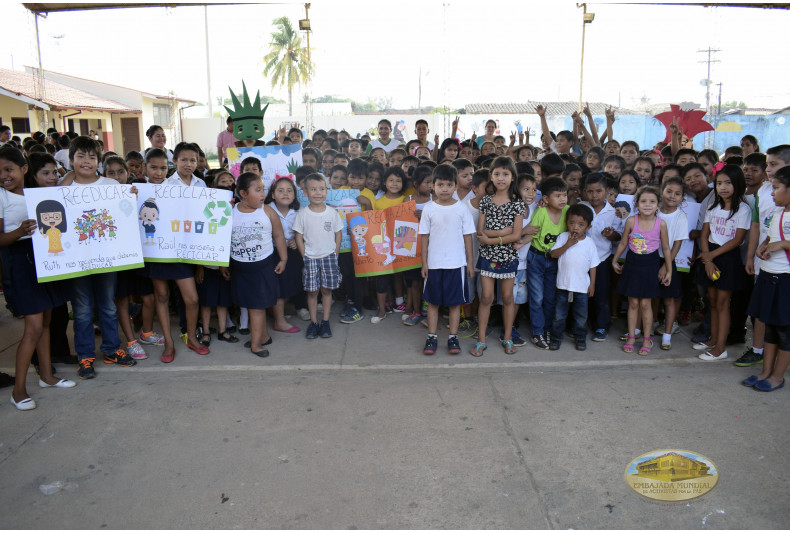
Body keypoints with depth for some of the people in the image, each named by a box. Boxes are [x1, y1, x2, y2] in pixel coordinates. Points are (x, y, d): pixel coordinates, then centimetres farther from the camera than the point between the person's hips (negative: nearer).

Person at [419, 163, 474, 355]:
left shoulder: (462, 208, 0)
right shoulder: (428, 208, 0)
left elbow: (467, 236, 3)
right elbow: (424, 237, 3)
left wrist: (470, 262, 2)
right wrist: (424, 263, 0)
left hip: (457, 263, 0)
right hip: (434, 264, 0)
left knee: (455, 301, 6)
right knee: (433, 301, 8)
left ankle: (453, 337, 17)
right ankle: (432, 337, 18)